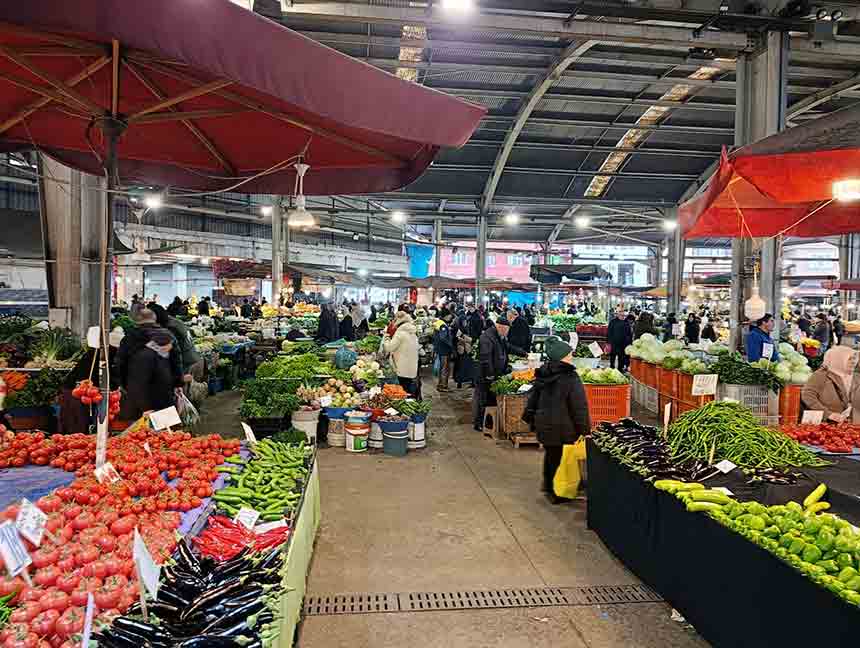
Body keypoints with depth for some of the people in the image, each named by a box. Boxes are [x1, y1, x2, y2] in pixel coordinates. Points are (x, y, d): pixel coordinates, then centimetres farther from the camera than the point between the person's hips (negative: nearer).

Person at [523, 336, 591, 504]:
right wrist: (584, 428, -7)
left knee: (550, 453, 23)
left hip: (543, 423, 6)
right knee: (558, 458, 6)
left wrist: (531, 418, 23)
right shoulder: (570, 377, -18)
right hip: (562, 426, -6)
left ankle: (548, 485, 37)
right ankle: (556, 492, 16)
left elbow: (533, 398, 13)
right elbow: (579, 406, -15)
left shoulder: (542, 374, 3)